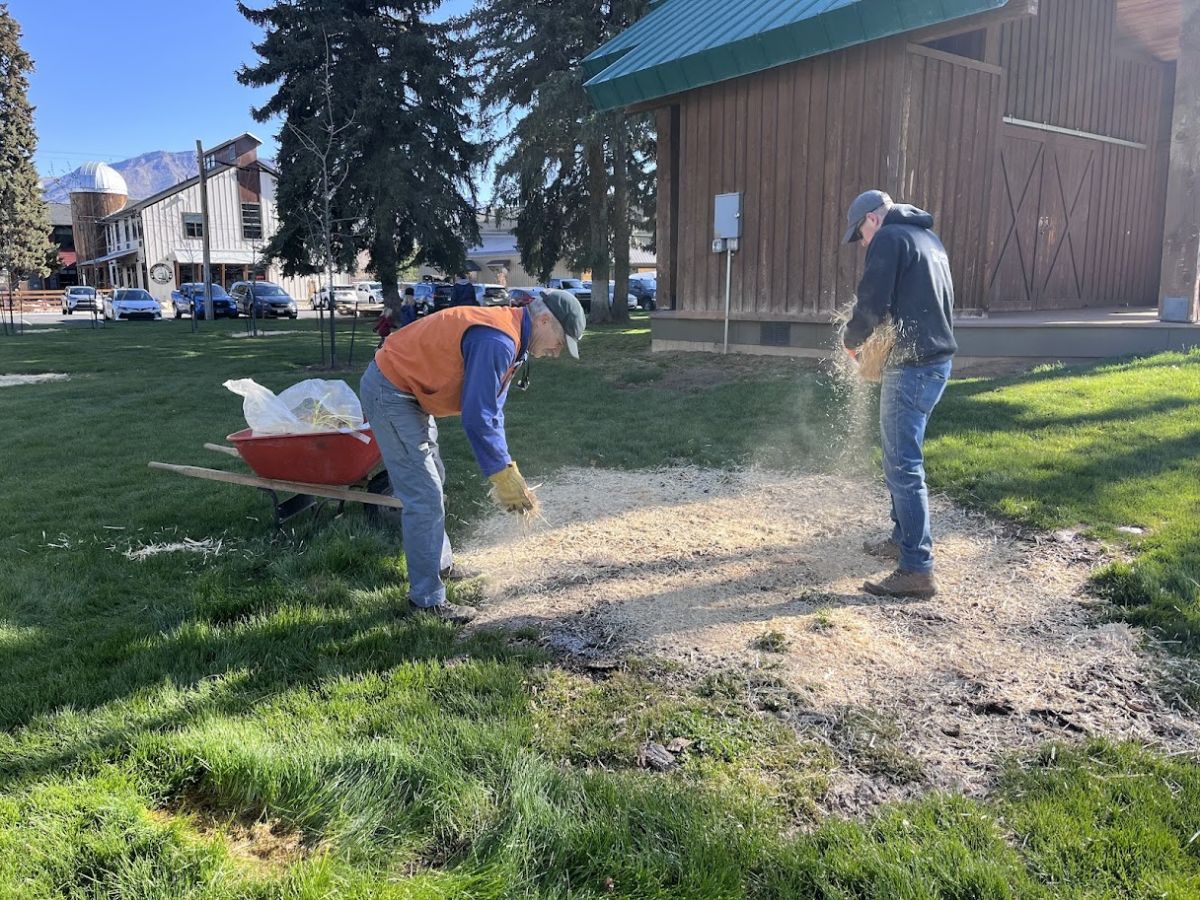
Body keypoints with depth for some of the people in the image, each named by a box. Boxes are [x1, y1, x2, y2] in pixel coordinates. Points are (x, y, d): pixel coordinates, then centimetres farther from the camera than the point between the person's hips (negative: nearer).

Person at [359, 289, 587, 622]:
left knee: (432, 483, 22)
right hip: (390, 394, -11)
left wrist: (505, 470, 5)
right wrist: (504, 475, -19)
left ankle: (440, 565, 39)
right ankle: (428, 598, 2)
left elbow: (492, 410, 10)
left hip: (409, 390, 11)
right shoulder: (498, 341, -27)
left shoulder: (510, 339, 6)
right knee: (424, 497, -9)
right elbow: (476, 418, -28)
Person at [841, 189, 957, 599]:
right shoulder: (928, 238, 20)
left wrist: (852, 341, 4)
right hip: (938, 359, 10)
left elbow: (871, 304, -15)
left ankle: (917, 570, -8)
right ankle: (903, 538, 32)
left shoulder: (889, 239, -9)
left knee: (904, 466, -9)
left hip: (911, 367, -10)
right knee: (900, 456, 21)